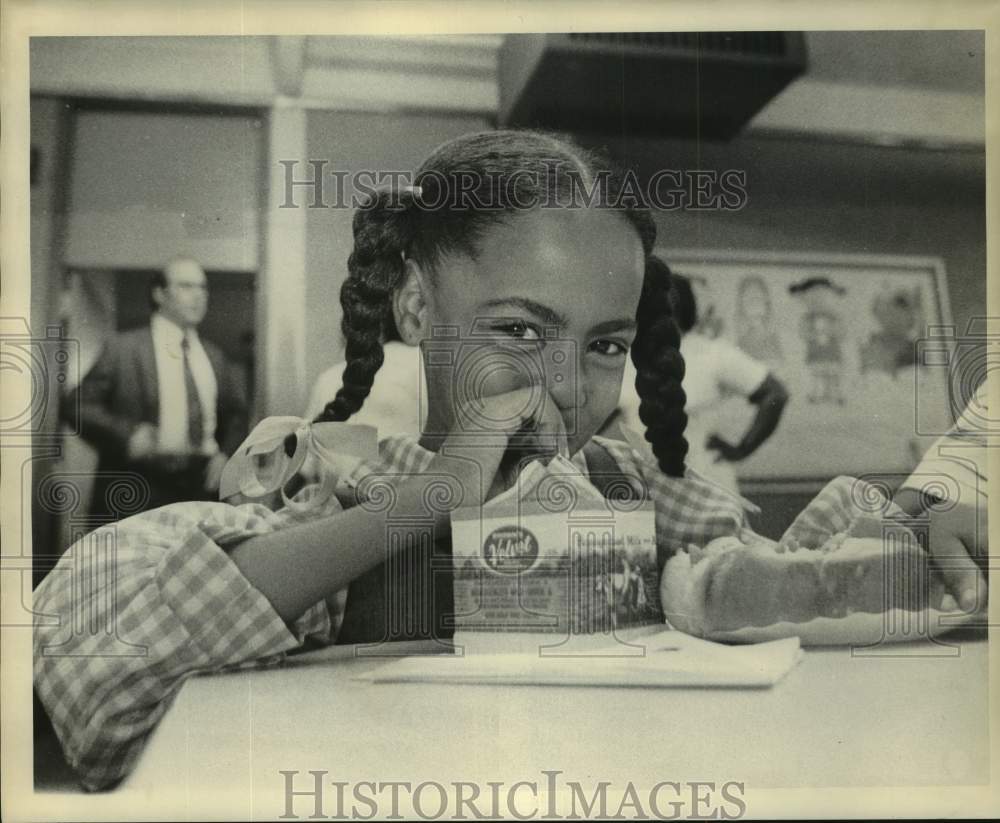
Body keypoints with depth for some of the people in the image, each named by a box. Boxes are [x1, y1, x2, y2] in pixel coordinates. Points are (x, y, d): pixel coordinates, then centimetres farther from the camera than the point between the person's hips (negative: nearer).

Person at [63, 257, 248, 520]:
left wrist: (226, 454, 5)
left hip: (202, 487, 3)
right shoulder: (123, 348, 2)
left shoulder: (214, 357, 15)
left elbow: (235, 414, 23)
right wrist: (126, 434, -15)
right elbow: (78, 405, 0)